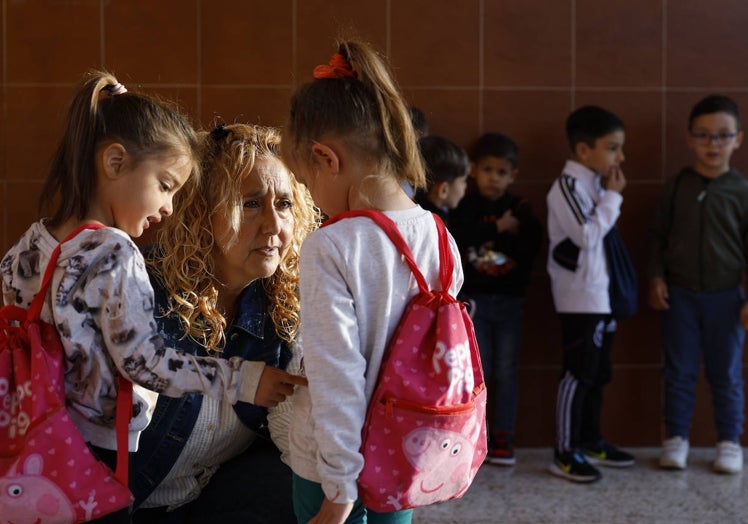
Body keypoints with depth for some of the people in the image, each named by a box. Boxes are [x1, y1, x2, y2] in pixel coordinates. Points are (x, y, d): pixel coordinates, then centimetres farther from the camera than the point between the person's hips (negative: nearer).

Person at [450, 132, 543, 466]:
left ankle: (502, 438, 12)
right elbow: (460, 238, -18)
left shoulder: (520, 209, 5)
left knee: (507, 372, 5)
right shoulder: (465, 207, 0)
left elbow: (531, 246, -8)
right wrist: (498, 229, -17)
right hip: (474, 299, -2)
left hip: (510, 300, 2)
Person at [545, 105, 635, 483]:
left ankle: (590, 442, 28)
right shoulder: (568, 185, -15)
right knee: (577, 374, -4)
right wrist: (613, 196, -16)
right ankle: (564, 454, 3)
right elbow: (587, 235, -23)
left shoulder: (595, 183, 12)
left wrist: (610, 196, 7)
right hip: (579, 298, -9)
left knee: (598, 373, 16)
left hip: (600, 295, 9)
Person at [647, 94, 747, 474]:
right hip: (679, 294, 1)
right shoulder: (674, 187, 0)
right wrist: (656, 277, -5)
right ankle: (676, 438, 18)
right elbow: (657, 236, 7)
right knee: (679, 372, 7)